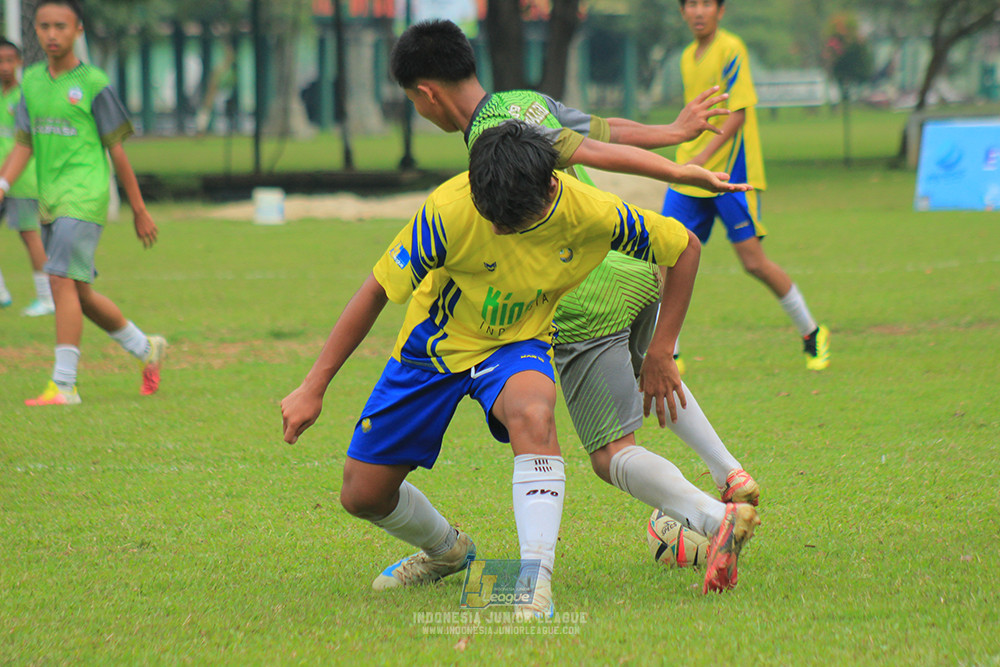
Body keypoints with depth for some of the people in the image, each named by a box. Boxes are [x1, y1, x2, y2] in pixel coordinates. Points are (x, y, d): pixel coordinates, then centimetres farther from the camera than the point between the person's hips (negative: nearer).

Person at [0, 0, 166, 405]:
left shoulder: (93, 83, -4)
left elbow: (117, 150, 0)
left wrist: (139, 211, 3)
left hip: (84, 198, -7)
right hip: (50, 202, 7)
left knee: (62, 281, -17)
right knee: (80, 294, 12)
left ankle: (64, 385, -16)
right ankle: (147, 349, 32)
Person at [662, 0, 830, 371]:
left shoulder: (731, 49, -10)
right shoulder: (688, 57, 13)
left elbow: (738, 113, -16)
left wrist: (704, 156, -26)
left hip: (731, 174, -6)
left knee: (754, 262, -5)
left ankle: (812, 335, 14)